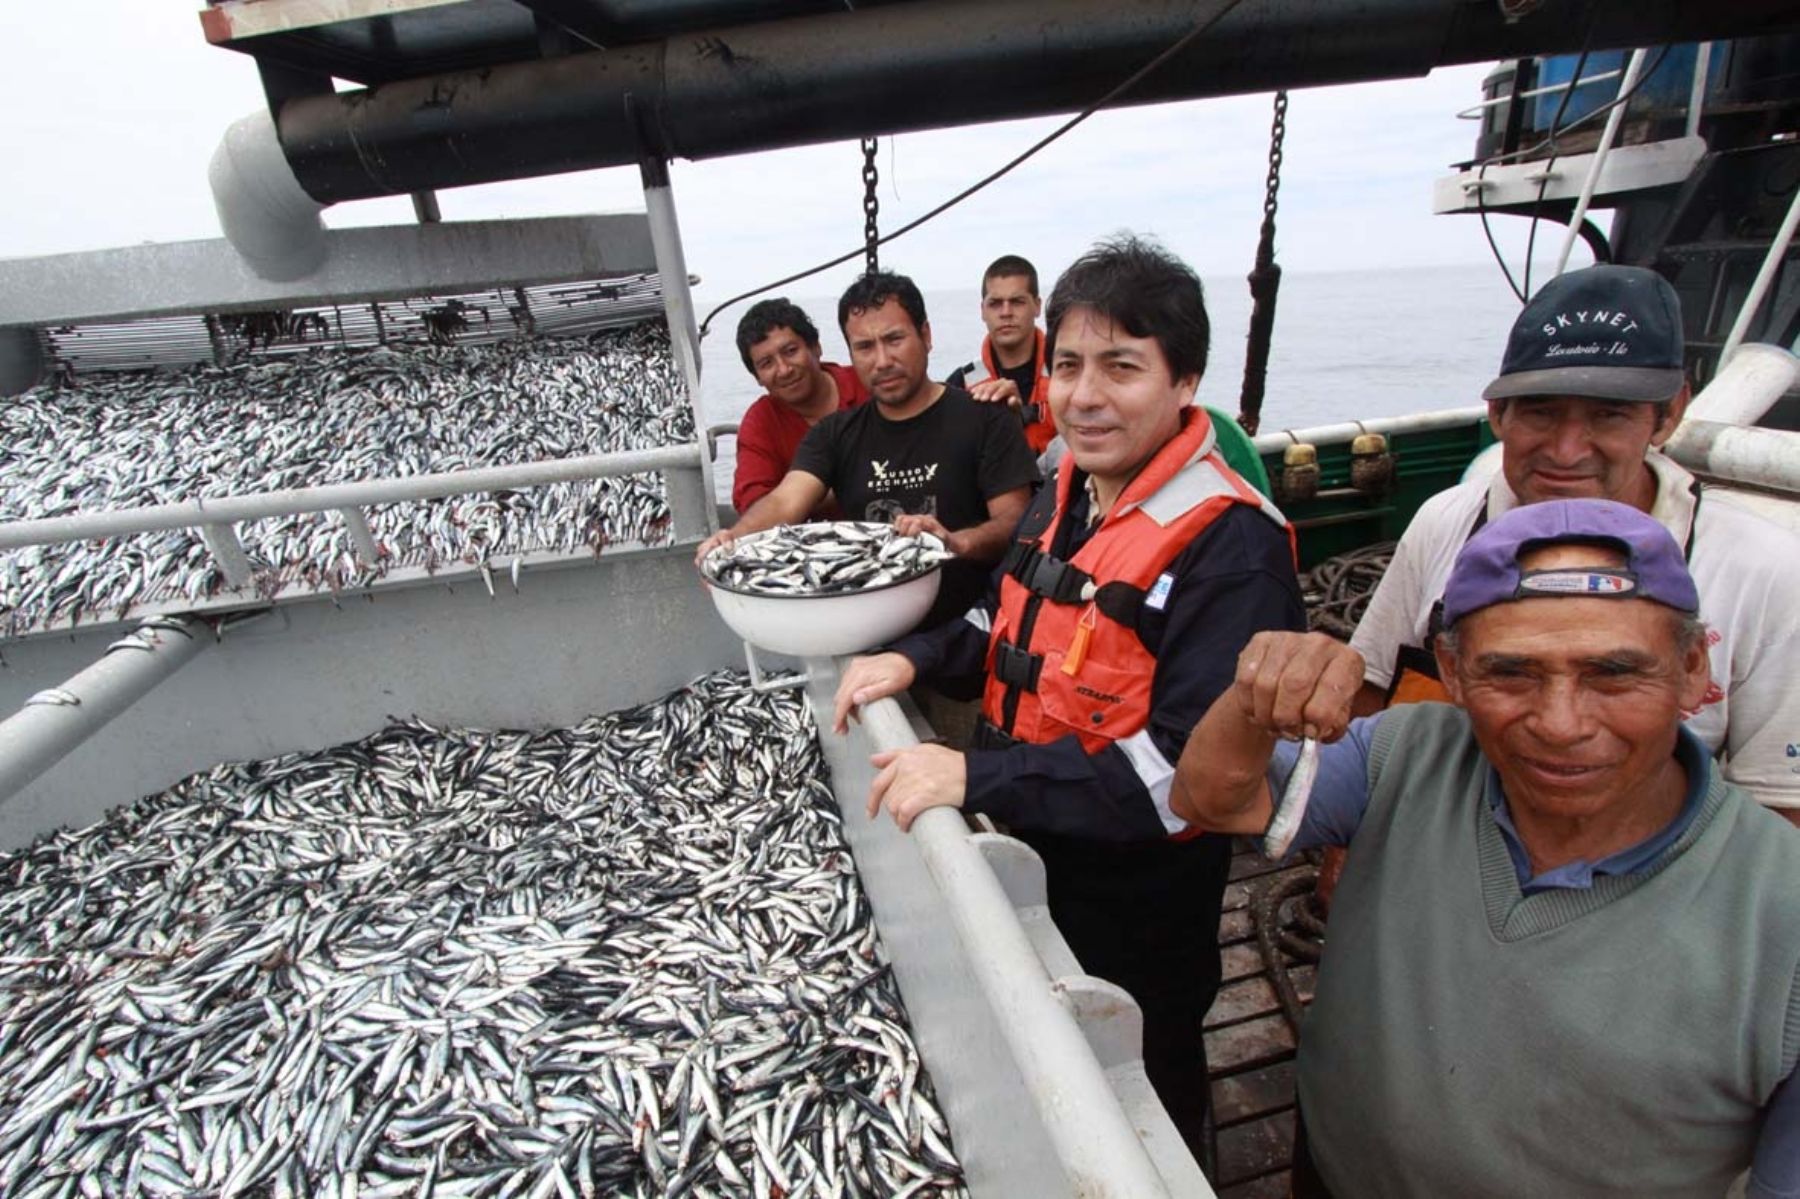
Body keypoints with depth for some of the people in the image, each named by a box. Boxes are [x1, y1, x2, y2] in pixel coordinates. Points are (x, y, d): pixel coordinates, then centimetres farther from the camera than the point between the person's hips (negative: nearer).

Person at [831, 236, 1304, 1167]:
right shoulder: (1071, 491, -1)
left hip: (1137, 899, -7)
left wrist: (976, 776, -34)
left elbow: (1187, 769, -30)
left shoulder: (1229, 547, -26)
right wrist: (918, 658, -5)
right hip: (1030, 854, 7)